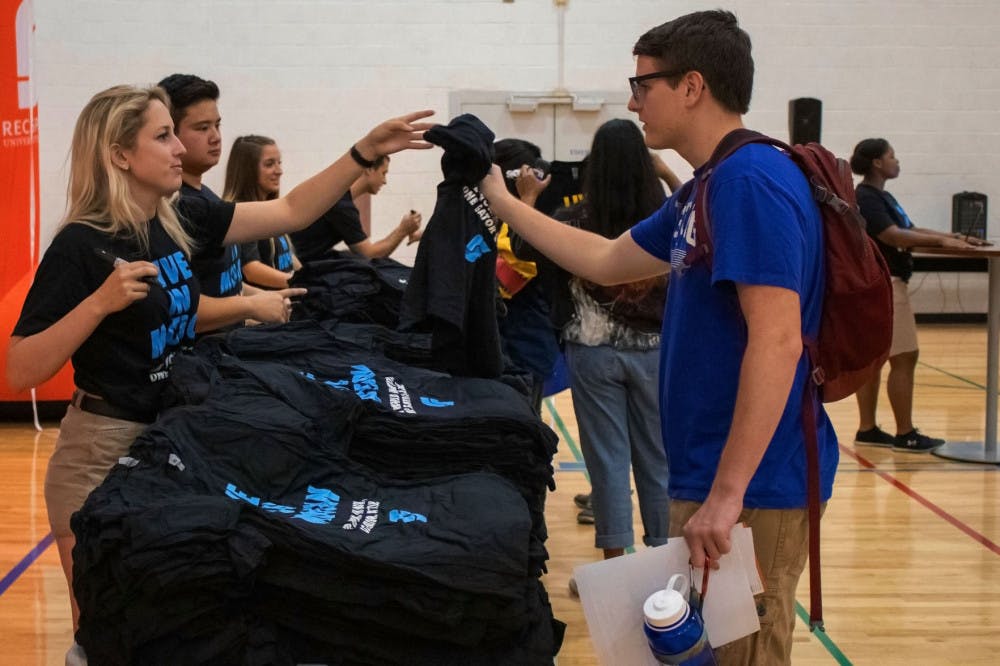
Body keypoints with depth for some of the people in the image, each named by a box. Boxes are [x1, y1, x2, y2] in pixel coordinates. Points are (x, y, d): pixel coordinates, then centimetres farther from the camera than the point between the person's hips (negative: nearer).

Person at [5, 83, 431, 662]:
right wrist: (100, 302, -30)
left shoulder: (183, 221, 2)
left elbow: (293, 212, 8)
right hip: (104, 452, -7)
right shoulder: (82, 245, -17)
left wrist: (366, 152, -1)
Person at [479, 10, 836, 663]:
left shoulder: (752, 181, -19)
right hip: (714, 476, 10)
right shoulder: (708, 189, 12)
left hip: (749, 486, -10)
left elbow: (777, 343, -26)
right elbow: (606, 262, 25)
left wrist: (727, 494, -28)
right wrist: (504, 203, 25)